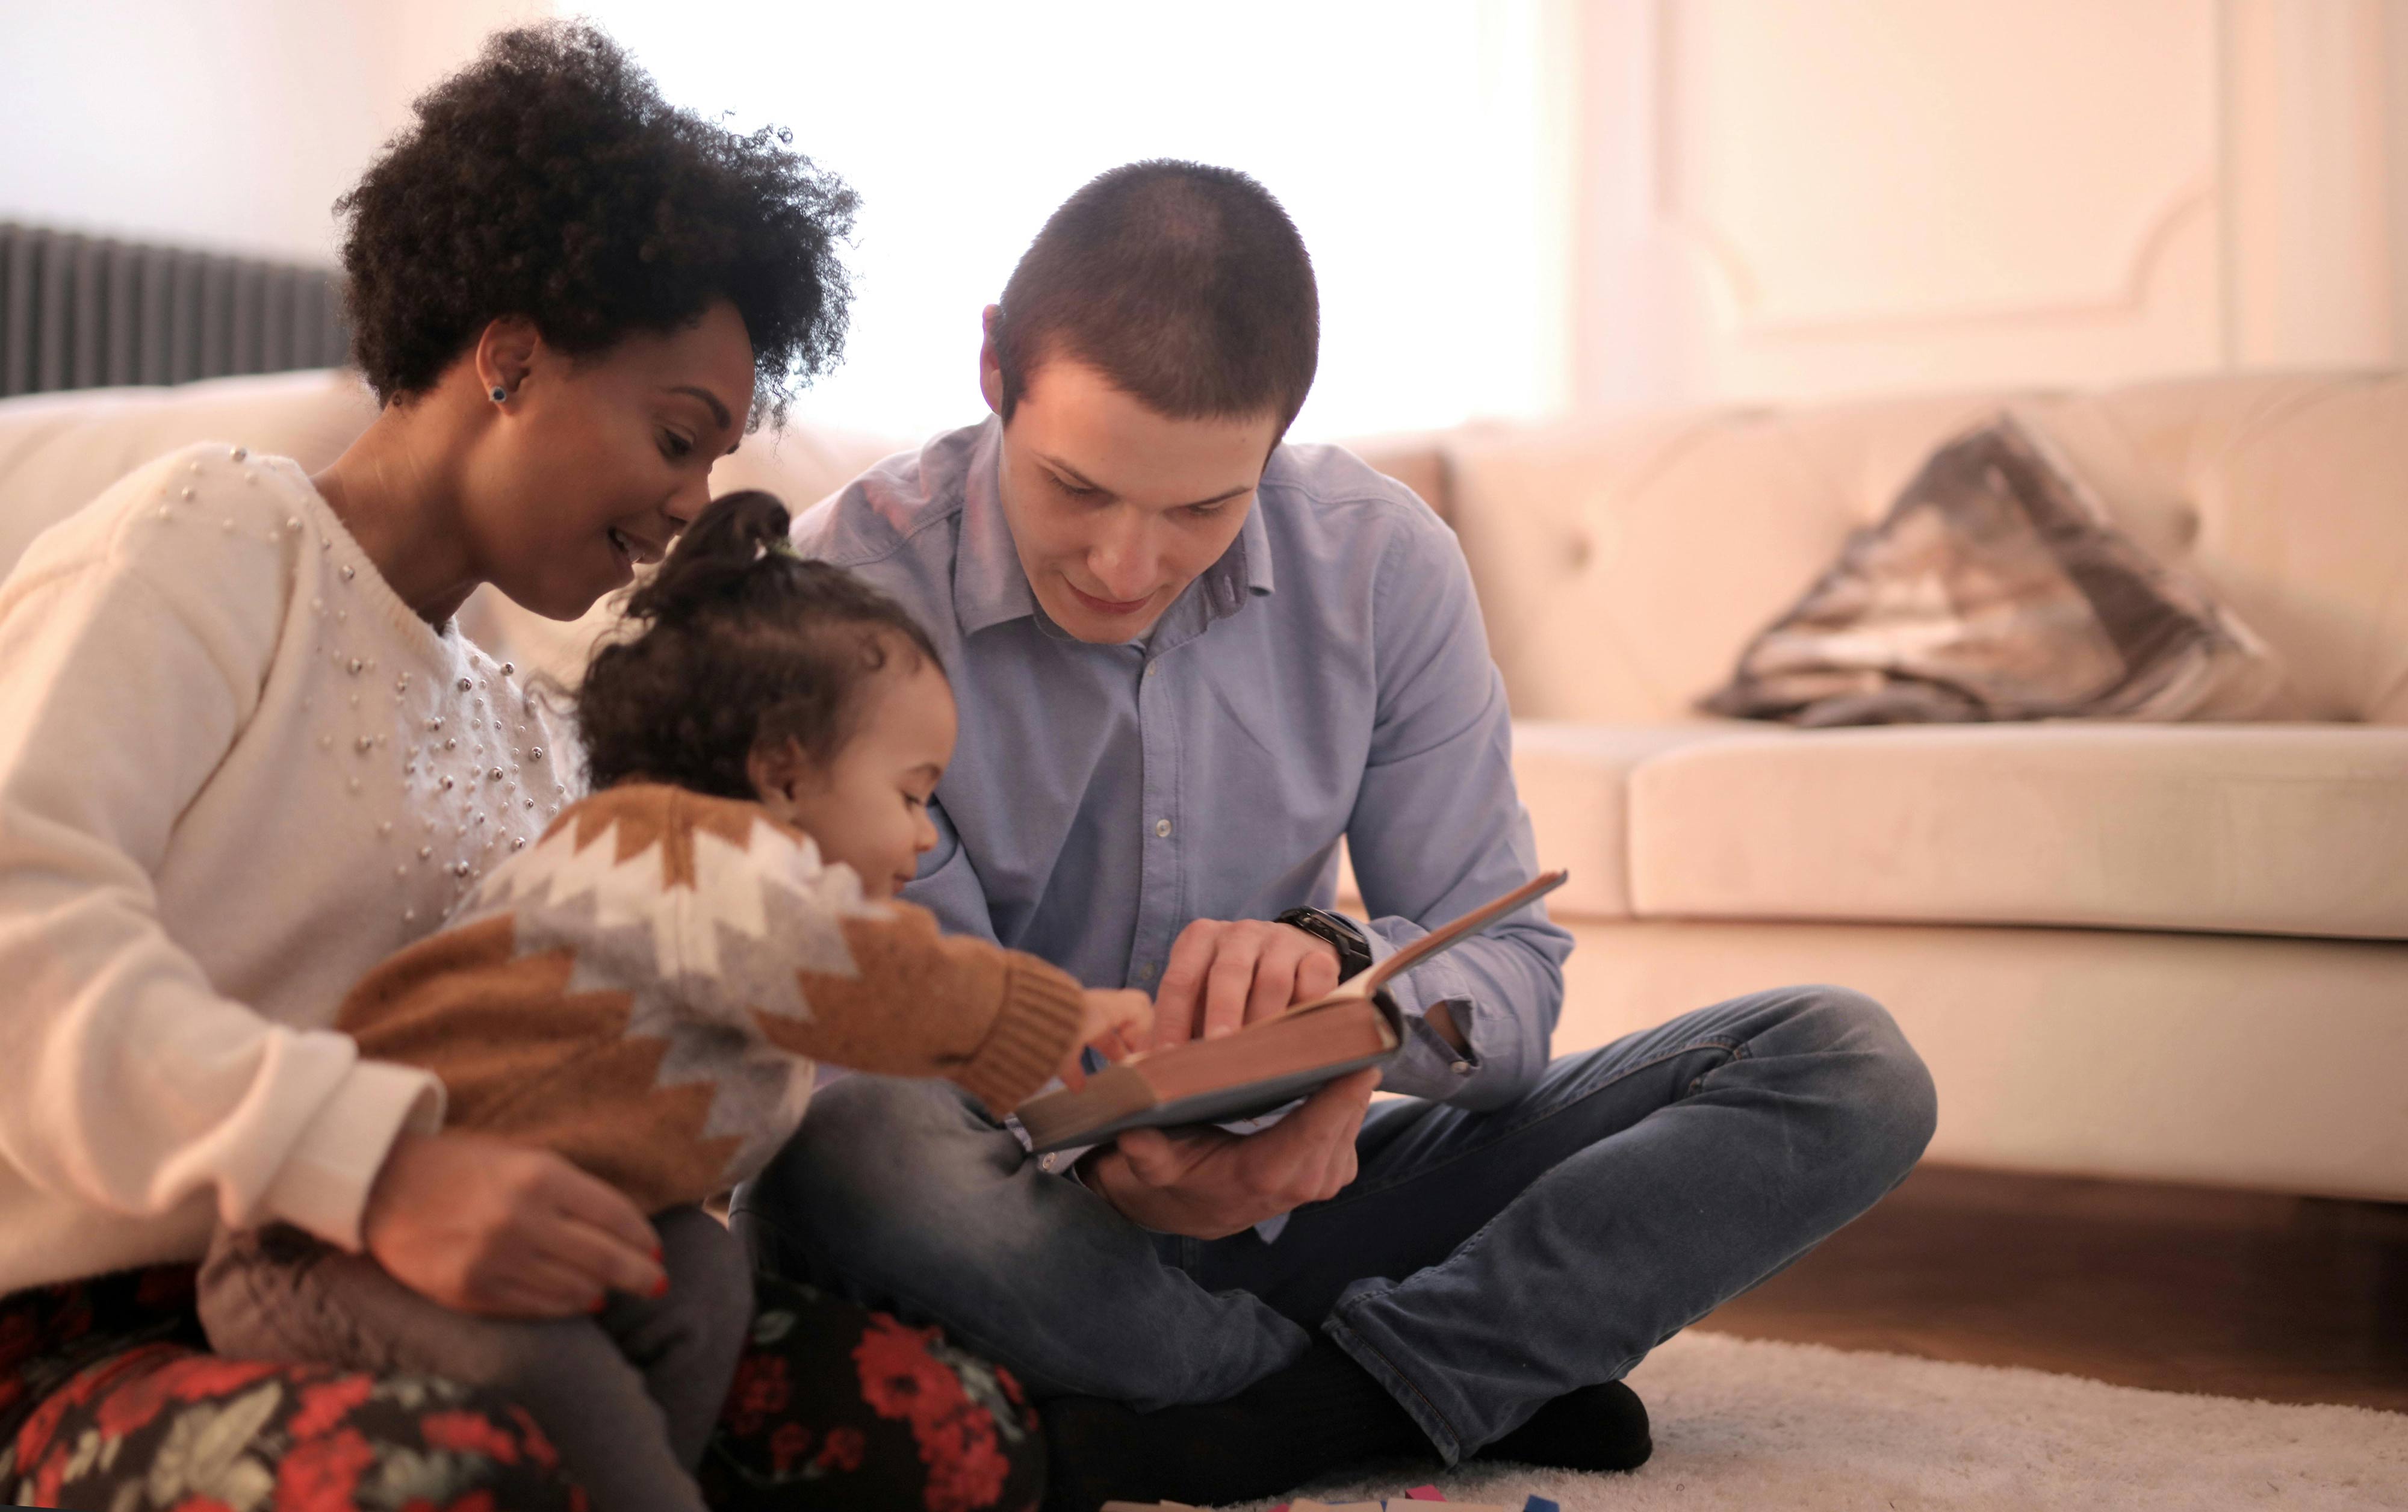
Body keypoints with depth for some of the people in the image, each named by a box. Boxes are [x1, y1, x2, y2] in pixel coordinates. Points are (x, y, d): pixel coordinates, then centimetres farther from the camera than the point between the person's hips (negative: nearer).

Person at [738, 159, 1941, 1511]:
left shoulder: (1382, 561, -5)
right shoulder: (849, 592, -16)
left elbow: (1510, 976, -6)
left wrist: (1338, 962, -30)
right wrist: (1112, 1169, -38)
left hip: (1282, 1195, 3)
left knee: (1848, 1069, -10)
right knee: (842, 1143, -40)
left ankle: (1283, 1403, -24)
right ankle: (1490, 1374, -20)